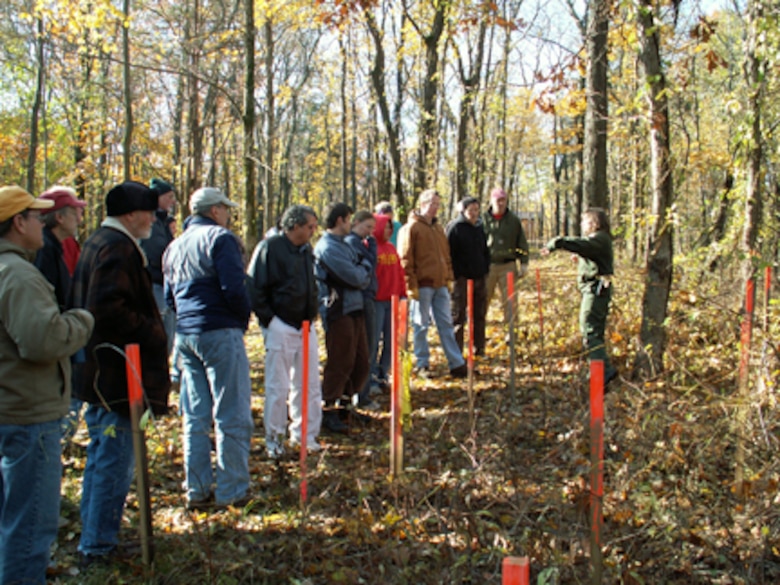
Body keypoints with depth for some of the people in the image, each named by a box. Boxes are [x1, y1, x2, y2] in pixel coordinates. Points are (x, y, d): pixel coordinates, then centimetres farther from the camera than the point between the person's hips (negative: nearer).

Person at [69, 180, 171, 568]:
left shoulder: (98, 242, 16)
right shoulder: (118, 248, -17)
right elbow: (109, 309, -28)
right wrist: (152, 333, -18)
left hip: (98, 372, 11)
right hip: (115, 373, -11)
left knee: (101, 456, 20)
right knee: (115, 461, -2)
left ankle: (93, 538, 32)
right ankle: (98, 546, 7)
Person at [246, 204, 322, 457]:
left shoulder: (306, 250, 12)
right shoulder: (269, 247, -11)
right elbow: (254, 287, -12)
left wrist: (311, 314, 13)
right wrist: (267, 319, -13)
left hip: (305, 325, 7)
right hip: (280, 326, -7)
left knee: (309, 384, 9)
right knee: (278, 387, 0)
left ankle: (304, 434, 22)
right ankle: (274, 439, 13)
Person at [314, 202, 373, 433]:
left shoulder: (344, 245, 17)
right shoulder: (328, 248, -14)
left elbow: (363, 278, 17)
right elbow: (356, 277, -17)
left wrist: (362, 274, -4)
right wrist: (365, 266, 2)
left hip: (354, 309, 9)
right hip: (338, 312, -9)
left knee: (361, 362, 13)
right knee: (339, 363, -4)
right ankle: (328, 411, 6)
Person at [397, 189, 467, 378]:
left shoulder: (438, 228, 16)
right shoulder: (411, 228, -7)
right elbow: (405, 260, -11)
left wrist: (448, 278, 16)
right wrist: (411, 285, -14)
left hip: (440, 285, 7)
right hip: (422, 285, -7)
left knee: (446, 324, 8)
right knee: (421, 325, 2)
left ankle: (457, 364, 10)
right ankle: (422, 364, 12)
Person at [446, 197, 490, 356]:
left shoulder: (479, 227, 13)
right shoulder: (454, 228, -7)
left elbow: (486, 251, 22)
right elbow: (449, 254, -10)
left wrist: (486, 270, 10)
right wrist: (455, 274, -15)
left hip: (480, 277, 7)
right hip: (462, 278, -6)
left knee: (480, 314, 11)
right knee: (458, 316, -1)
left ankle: (479, 349, 21)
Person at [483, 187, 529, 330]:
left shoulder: (514, 220, 7)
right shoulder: (484, 220, 3)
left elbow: (522, 244, 11)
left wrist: (524, 264, 3)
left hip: (508, 266, 1)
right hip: (487, 265, 0)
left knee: (510, 300, 1)